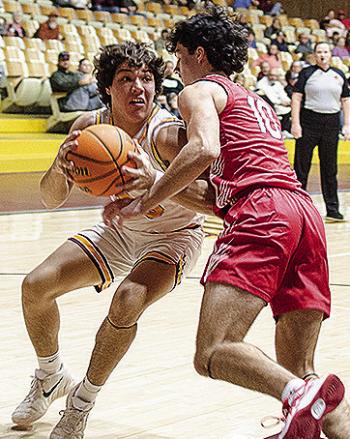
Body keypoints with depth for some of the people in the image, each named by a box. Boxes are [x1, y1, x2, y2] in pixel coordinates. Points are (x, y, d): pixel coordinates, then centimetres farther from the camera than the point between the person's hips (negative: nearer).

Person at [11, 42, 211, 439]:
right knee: (36, 285, -5)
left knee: (127, 302, -30)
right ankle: (50, 378, 23)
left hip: (173, 236, -5)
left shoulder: (167, 134, -31)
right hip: (121, 229, 5)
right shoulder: (90, 126, -15)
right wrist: (59, 168, -35)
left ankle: (83, 401, -6)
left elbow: (215, 201, -39)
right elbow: (52, 200, -12)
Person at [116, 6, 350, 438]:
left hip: (260, 213, -8)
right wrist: (161, 187, 43)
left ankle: (300, 397, -42)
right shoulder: (256, 102, 36)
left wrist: (145, 202, -4)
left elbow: (204, 150, -10)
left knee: (213, 353, -18)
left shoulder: (200, 90, 12)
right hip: (306, 212, 8)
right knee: (296, 369, 9)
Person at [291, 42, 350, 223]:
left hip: (331, 123, 3)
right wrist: (295, 123, -11)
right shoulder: (307, 73, 2)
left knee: (330, 168, 5)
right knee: (301, 166, -1)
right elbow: (296, 97, -3)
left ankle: (332, 209, 10)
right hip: (309, 121, -3)